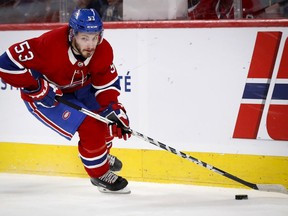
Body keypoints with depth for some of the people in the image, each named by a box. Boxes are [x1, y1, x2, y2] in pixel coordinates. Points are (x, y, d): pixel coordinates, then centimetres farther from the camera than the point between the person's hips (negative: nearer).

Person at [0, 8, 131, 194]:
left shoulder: (103, 50, -19)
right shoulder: (50, 45, -38)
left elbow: (107, 84, -8)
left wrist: (114, 109, -23)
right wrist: (38, 87, -36)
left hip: (78, 89, 7)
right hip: (43, 96, -6)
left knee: (112, 115, 1)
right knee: (88, 126, -19)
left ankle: (101, 153, 32)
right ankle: (100, 174, 4)